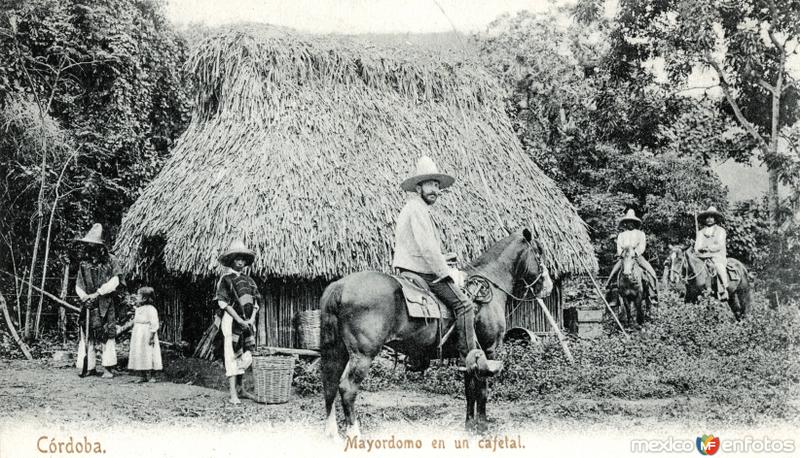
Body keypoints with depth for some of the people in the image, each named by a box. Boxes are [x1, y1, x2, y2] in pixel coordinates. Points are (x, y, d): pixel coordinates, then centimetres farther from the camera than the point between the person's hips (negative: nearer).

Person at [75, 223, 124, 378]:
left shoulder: (110, 260, -2)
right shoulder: (84, 262, 10)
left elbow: (115, 281, -8)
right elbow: (78, 285, 10)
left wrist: (97, 293, -13)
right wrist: (84, 296, -9)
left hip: (106, 303, -3)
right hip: (88, 304, 4)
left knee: (107, 335, -4)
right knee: (87, 335, 1)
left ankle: (107, 368, 0)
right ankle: (89, 367, 8)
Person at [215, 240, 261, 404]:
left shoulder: (248, 280, 14)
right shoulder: (226, 279, -4)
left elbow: (256, 302, 12)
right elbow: (223, 303, -11)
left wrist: (252, 319, -5)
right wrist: (239, 319, -16)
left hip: (248, 322, 6)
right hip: (232, 320, -6)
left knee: (246, 357, 9)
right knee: (232, 356, -7)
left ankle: (240, 389, 24)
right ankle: (233, 394, -6)